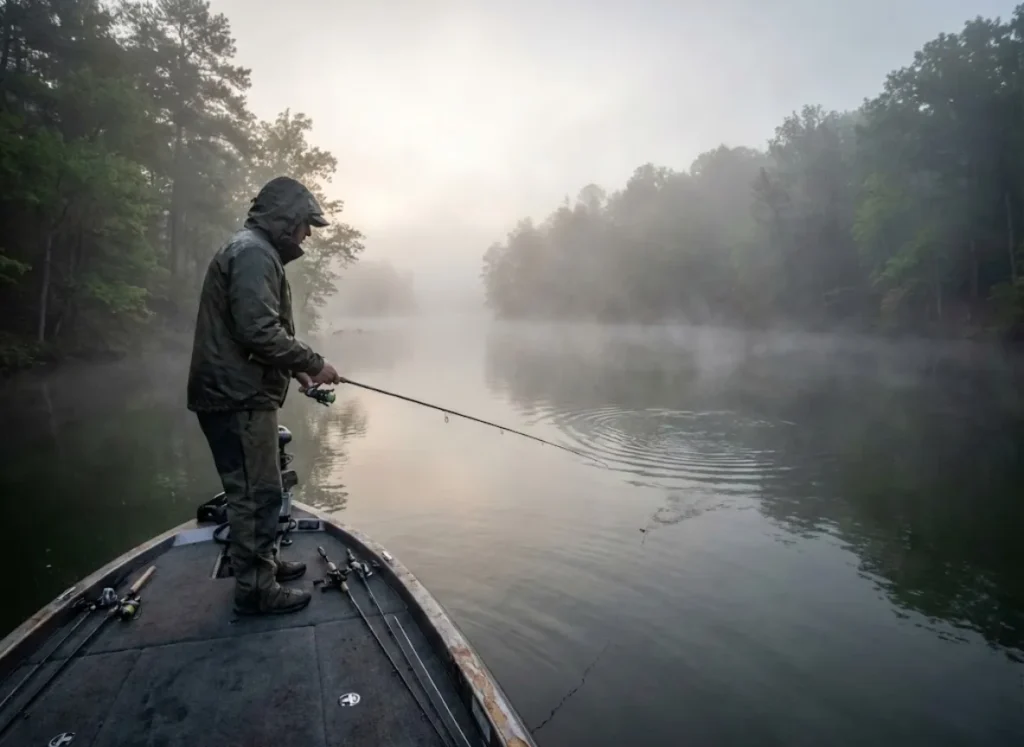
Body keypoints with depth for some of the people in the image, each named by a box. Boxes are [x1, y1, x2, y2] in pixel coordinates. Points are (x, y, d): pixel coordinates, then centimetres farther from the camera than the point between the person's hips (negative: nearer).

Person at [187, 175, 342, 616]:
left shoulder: (256, 252, 19)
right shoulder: (253, 252, -15)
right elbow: (258, 332, -26)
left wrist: (295, 369, 16)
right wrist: (312, 363, -16)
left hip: (239, 395, 11)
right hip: (238, 398, -11)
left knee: (255, 489, 21)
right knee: (256, 493, -2)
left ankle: (262, 563, 35)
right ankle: (255, 589, 10)